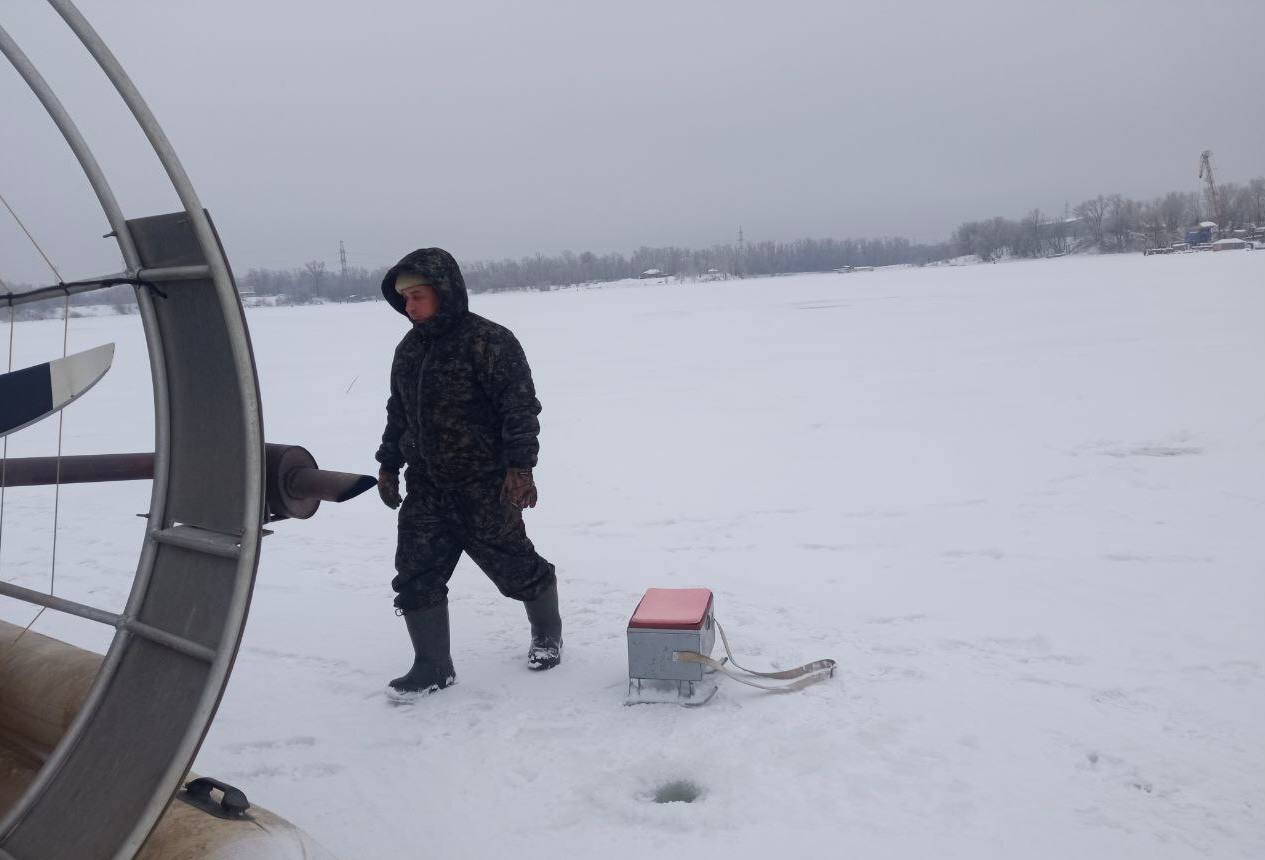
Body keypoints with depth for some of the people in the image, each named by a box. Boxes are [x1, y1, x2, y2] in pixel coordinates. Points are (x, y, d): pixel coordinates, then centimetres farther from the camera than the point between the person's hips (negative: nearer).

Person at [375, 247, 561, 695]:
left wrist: (519, 465, -22)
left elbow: (520, 407, -17)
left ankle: (547, 634, 34)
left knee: (514, 566, 8)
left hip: (486, 487, -6)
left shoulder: (490, 340, -14)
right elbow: (398, 411, 19)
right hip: (425, 489, 6)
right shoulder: (409, 348, 9)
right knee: (416, 574, 1)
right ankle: (432, 666, 14)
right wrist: (388, 464, 19)